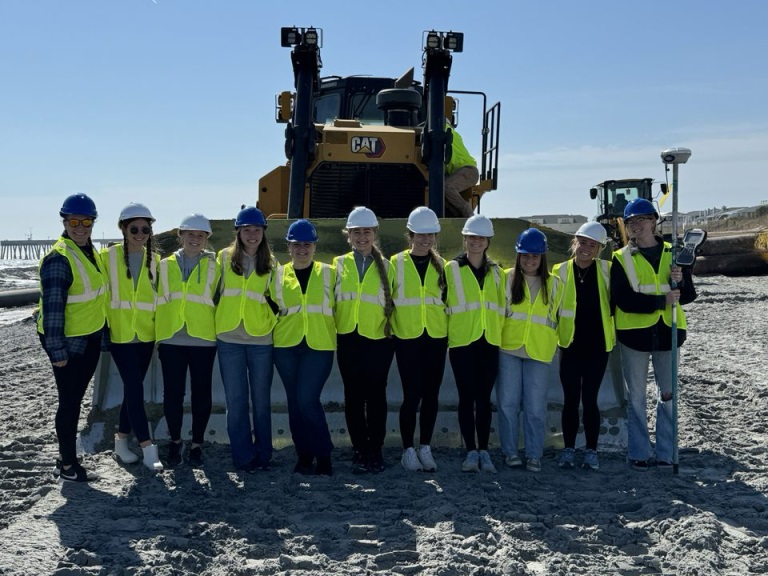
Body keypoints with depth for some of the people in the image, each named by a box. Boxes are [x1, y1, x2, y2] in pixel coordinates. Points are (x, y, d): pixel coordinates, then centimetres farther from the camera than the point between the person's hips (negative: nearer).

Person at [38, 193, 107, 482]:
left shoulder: (90, 252, 7)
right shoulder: (59, 258, -20)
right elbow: (52, 308, -22)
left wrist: (101, 332, 18)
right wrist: (57, 351, -22)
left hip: (90, 338, 9)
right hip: (66, 340, -9)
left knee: (76, 398, 17)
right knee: (69, 401, 0)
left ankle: (67, 456, 29)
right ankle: (67, 465, 11)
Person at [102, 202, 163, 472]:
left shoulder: (154, 260, 7)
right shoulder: (108, 256, -5)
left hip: (145, 334, 4)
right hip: (120, 333, -4)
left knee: (133, 388, 10)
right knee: (134, 387, -10)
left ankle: (121, 440, 22)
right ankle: (147, 447, -8)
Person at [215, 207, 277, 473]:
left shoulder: (270, 263, 6)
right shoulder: (225, 258, 4)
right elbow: (215, 292, 9)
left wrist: (272, 318, 0)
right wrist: (217, 322, 4)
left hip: (260, 339, 0)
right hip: (229, 338, 0)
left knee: (261, 400, 6)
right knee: (235, 400, 3)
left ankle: (263, 455, 16)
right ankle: (244, 456, 11)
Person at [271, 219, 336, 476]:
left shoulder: (329, 273, 6)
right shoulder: (278, 275, 9)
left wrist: (336, 333, 6)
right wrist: (276, 327, 4)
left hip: (319, 346, -2)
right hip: (286, 346, 3)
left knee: (307, 399, -13)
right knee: (294, 402, 6)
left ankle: (323, 455, 2)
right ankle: (304, 455, 18)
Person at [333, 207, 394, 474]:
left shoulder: (384, 266, 7)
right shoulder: (340, 264, 10)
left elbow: (393, 301, 10)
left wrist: (393, 331, 2)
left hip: (378, 340, -1)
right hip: (349, 340, 1)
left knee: (376, 395, 2)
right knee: (353, 396, 4)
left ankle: (375, 451, 10)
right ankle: (360, 451, 12)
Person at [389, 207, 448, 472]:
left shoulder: (441, 265, 8)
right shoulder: (396, 263, 0)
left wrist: (449, 332, 13)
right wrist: (391, 326, 2)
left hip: (436, 339, 3)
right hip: (407, 339, -3)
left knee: (431, 395, 6)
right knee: (412, 395, -6)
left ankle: (425, 448, 17)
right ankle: (408, 450, 8)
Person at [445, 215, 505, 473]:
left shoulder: (496, 272, 12)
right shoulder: (451, 269, 1)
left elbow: (502, 306, 18)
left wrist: (501, 335, 12)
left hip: (489, 343, 3)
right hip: (462, 343, -3)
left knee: (484, 398, 5)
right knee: (467, 397, 0)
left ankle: (484, 451, 11)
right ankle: (471, 451, 8)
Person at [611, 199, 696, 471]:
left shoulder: (673, 253, 6)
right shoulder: (622, 259, -2)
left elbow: (688, 295, 6)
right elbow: (623, 300, -13)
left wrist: (680, 280, -16)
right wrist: (662, 301, -20)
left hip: (667, 333, 2)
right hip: (634, 334, -2)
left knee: (667, 394, 7)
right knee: (636, 397, 5)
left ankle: (666, 454, 16)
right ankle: (638, 453, 15)